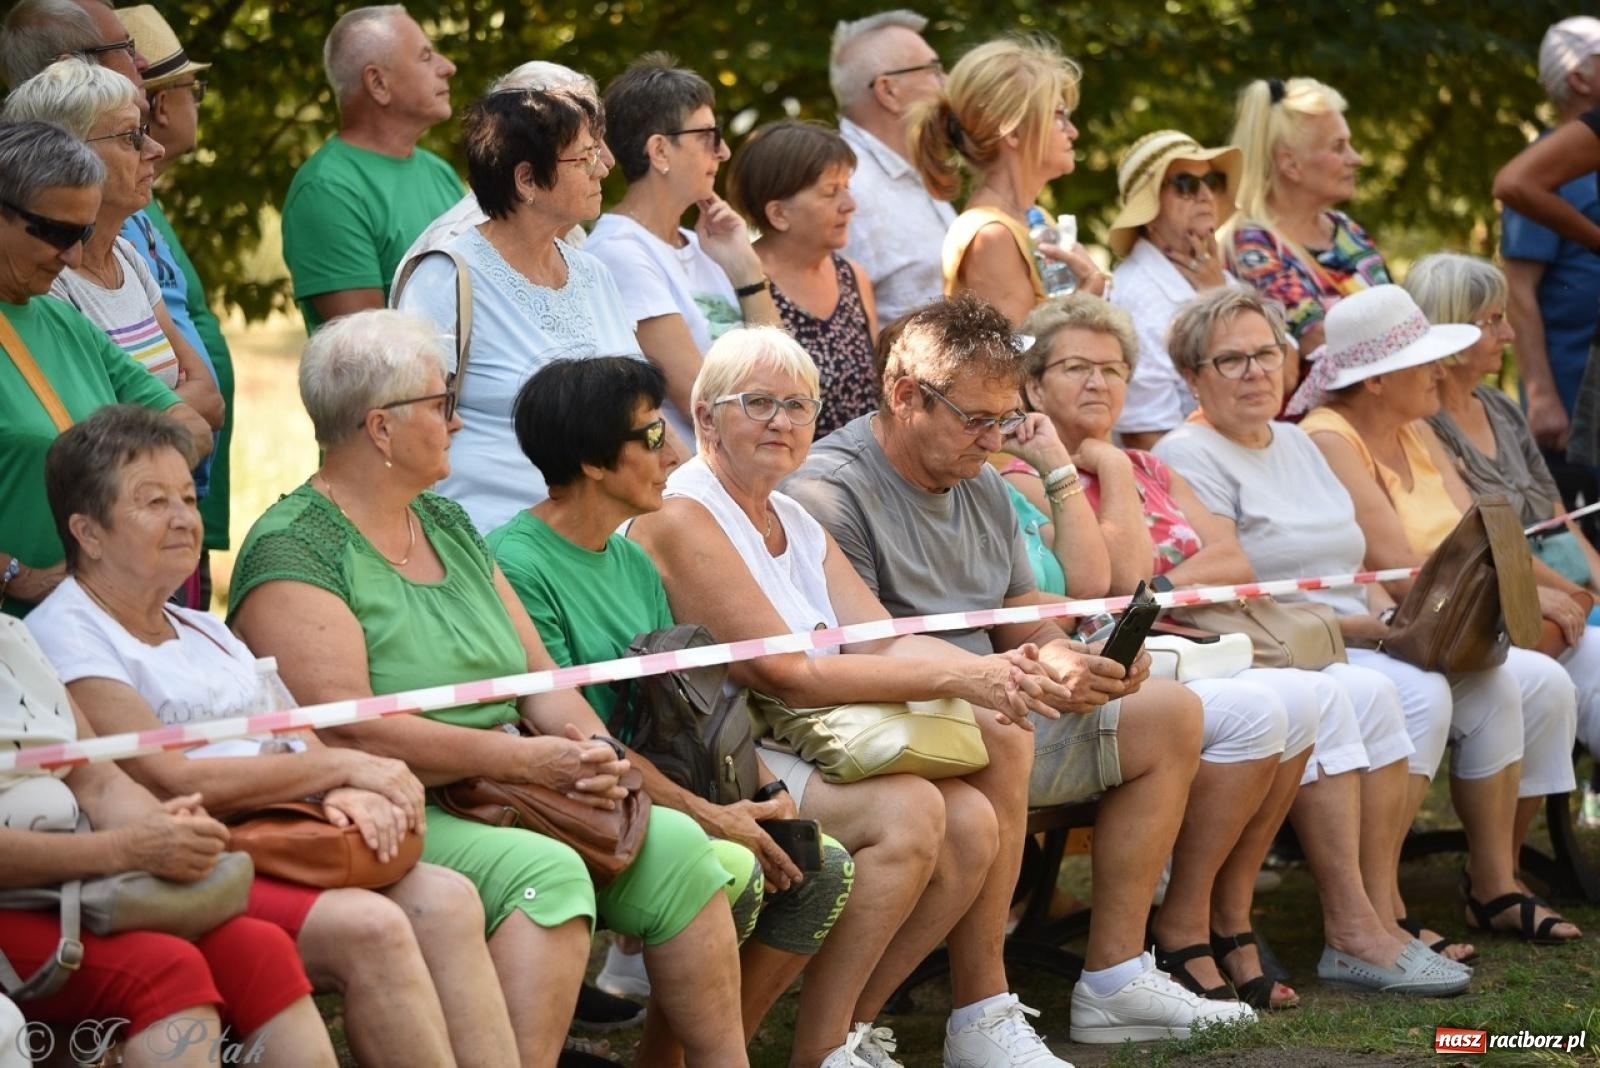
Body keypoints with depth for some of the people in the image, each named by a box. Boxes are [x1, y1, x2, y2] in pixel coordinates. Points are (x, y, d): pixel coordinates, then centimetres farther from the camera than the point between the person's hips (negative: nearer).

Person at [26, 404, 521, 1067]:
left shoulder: (205, 633, 25)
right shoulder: (63, 639, -3)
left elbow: (300, 743, 16)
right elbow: (172, 781, -14)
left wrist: (350, 792, -10)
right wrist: (344, 767, -7)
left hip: (277, 850, 8)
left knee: (446, 902, -17)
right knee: (370, 927, -28)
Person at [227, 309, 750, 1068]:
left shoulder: (448, 525, 18)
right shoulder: (293, 552, -10)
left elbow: (536, 669, 16)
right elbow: (344, 729, -21)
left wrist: (593, 752, -6)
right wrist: (522, 760, -21)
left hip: (508, 800, 9)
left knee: (675, 846, -7)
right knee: (543, 872, -32)